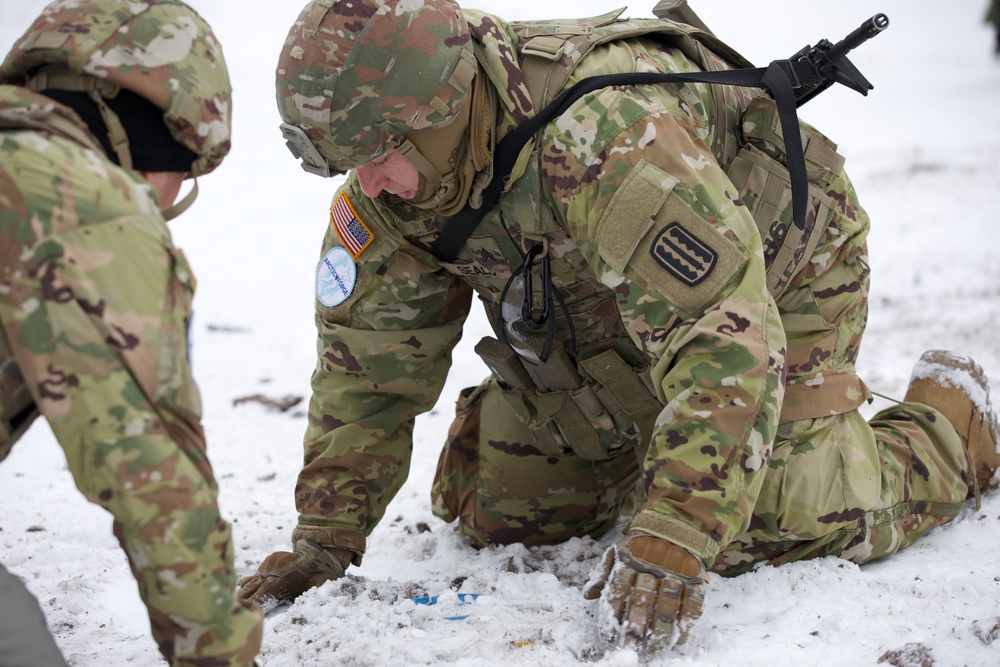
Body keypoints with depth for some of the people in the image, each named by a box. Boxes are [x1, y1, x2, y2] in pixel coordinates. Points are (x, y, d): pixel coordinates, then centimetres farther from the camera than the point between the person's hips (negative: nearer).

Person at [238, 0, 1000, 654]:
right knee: (493, 511, -1)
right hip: (598, 319, 6)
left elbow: (725, 341, -46)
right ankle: (636, 449, 29)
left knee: (783, 526, -21)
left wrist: (668, 545, -51)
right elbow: (369, 360, -7)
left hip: (774, 280, -6)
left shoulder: (603, 137, -44)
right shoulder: (386, 185, -19)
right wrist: (326, 538, -9)